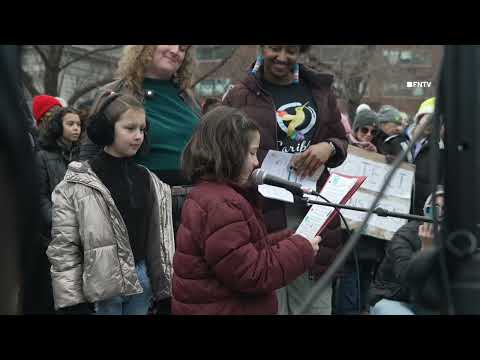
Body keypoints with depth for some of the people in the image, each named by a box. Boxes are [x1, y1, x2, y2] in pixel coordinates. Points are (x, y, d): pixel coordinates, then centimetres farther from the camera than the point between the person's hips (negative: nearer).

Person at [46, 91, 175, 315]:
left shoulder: (147, 179, 8)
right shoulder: (76, 185, -9)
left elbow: (160, 236, 10)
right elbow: (63, 248, -10)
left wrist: (165, 288, 9)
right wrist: (71, 303, -12)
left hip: (142, 279, 5)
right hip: (103, 286, -5)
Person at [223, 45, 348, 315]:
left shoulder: (320, 91, 15)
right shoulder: (239, 97, 6)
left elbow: (342, 142, 18)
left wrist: (328, 147, -5)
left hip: (313, 212, 3)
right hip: (262, 214, -2)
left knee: (315, 303, 4)